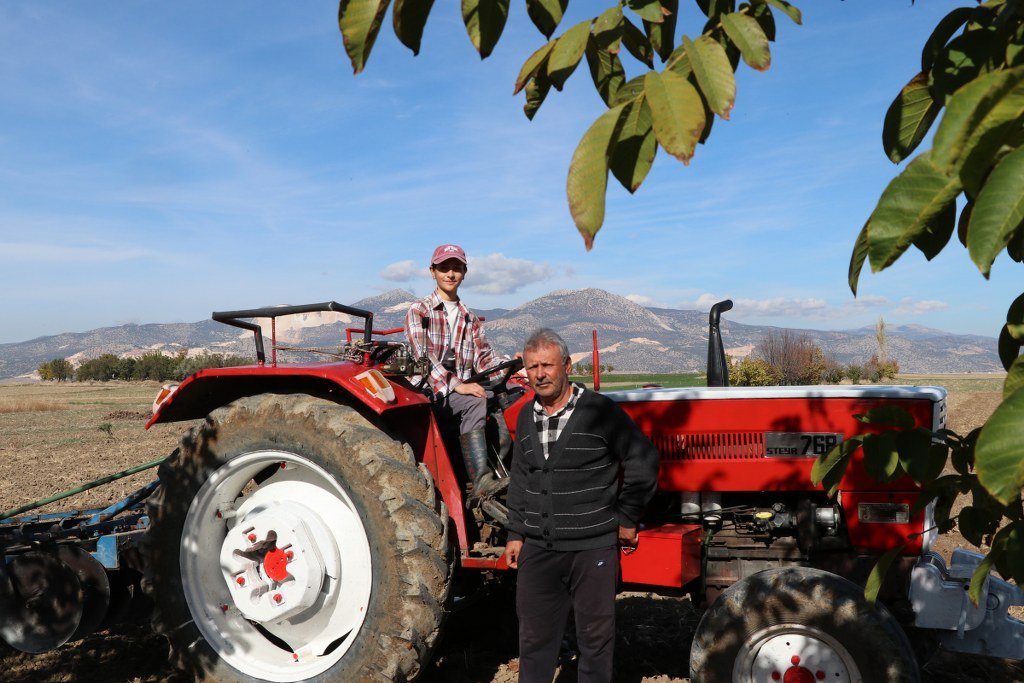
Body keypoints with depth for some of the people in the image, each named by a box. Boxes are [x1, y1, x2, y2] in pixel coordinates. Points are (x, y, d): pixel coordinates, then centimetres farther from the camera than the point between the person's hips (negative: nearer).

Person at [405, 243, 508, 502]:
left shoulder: (469, 319, 22)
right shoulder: (418, 311, 3)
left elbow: (484, 356, 11)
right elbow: (422, 358, -11)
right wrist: (456, 386, -23)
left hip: (462, 389, 5)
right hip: (429, 392, -5)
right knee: (475, 403, -33)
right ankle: (481, 481, -38)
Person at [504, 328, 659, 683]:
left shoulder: (600, 411, -10)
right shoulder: (527, 418, 8)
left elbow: (643, 461, -7)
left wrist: (627, 519, -3)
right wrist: (516, 533, 12)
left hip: (593, 547, -4)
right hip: (538, 548, 5)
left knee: (595, 636, 10)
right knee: (535, 636, 14)